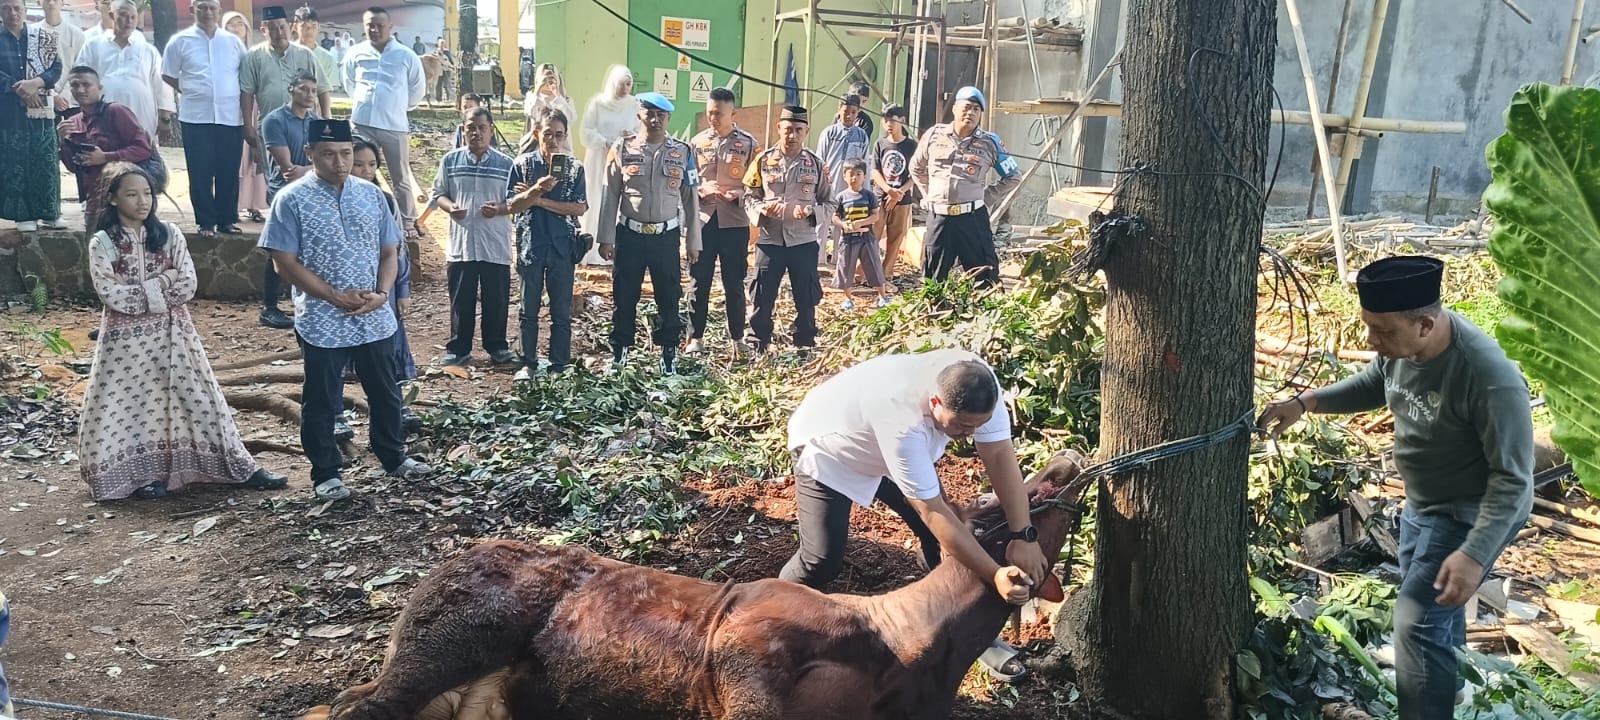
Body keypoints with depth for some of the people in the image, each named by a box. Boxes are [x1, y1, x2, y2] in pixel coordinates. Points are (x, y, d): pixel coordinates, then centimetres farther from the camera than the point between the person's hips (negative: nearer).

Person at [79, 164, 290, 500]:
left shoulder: (169, 234, 1)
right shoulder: (102, 243, -4)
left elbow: (188, 285, -6)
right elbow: (110, 294, -14)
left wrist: (135, 293, -11)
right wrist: (161, 282, -14)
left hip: (172, 331, 2)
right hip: (127, 336, -2)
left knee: (195, 395, 4)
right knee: (133, 403, 4)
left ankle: (240, 467, 6)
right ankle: (144, 473, 19)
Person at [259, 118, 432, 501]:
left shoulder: (371, 193, 3)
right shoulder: (293, 199, -9)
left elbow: (389, 251, 8)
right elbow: (286, 262, -10)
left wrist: (382, 293, -9)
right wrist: (335, 296, -15)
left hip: (375, 320, 4)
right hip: (322, 323, -4)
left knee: (386, 394, 17)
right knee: (321, 401, 8)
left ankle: (394, 457, 35)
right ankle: (326, 473, 23)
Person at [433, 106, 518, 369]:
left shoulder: (506, 164, 1)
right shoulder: (450, 160, 4)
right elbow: (439, 194, 10)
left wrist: (500, 209, -16)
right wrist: (450, 207, -12)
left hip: (496, 246, -1)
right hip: (461, 244, 1)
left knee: (497, 302, 7)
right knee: (461, 302, 8)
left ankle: (497, 348, 20)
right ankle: (458, 349, 19)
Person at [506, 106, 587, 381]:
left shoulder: (574, 167, 0)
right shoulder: (523, 164, 0)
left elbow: (580, 208, -7)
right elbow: (514, 205, -5)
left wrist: (539, 200, -12)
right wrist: (537, 190, -23)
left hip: (562, 247, 0)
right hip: (530, 245, 0)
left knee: (562, 311, 5)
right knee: (529, 309, 8)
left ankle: (560, 366, 14)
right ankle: (529, 364, 18)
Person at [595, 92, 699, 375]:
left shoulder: (682, 153, 1)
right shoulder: (622, 149, -1)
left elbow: (690, 199, 4)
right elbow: (610, 196, 1)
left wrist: (693, 241, 3)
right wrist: (606, 238, -2)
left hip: (666, 235, 0)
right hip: (629, 234, 0)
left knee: (669, 298, 6)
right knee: (624, 297, 7)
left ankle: (669, 356, 18)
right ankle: (619, 352, 20)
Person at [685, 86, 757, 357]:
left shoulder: (748, 144, 0)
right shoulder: (697, 142, 7)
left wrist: (738, 194, -16)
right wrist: (702, 187, -10)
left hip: (734, 222, -2)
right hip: (702, 220, 2)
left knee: (734, 282, 7)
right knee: (699, 281, 5)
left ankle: (737, 337, 18)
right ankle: (696, 336, 14)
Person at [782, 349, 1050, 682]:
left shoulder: (978, 384, -29)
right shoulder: (902, 420, -46)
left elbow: (1000, 455, -23)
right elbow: (932, 512, -41)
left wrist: (1023, 536, -29)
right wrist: (995, 576, -38)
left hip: (890, 449, 7)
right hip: (827, 450, -6)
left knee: (951, 536, 0)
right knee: (823, 560, -15)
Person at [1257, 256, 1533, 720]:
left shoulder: (1490, 375, -36)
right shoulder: (1399, 344, -14)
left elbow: (1512, 478, -29)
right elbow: (1372, 385, 9)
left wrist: (1475, 554, -36)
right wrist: (1305, 402, -6)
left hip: (1473, 515, -8)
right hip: (1422, 504, 8)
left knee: (1417, 623, -11)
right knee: (1436, 611, 26)